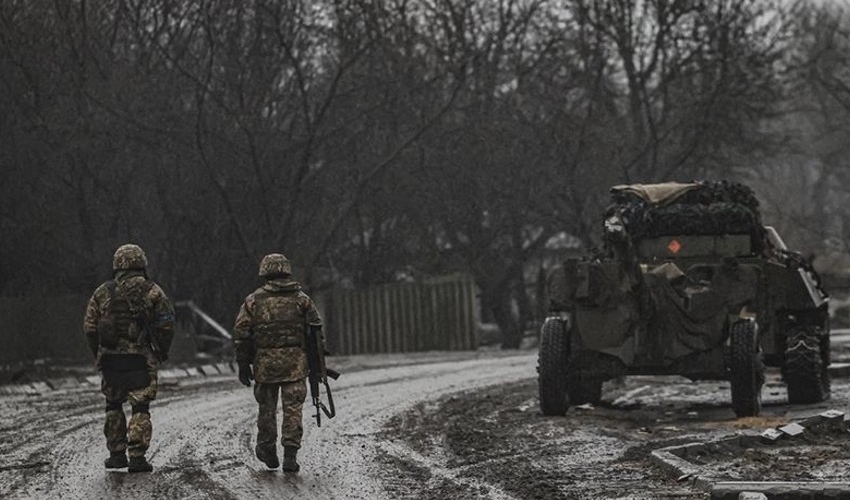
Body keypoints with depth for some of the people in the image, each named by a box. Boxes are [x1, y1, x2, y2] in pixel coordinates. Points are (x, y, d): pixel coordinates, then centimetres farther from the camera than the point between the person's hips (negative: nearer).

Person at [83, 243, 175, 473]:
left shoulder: (102, 293, 6)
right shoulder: (152, 291, -1)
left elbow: (90, 327, 4)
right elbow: (166, 325, -5)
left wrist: (98, 355, 14)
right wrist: (162, 352, 8)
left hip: (109, 357, 2)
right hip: (140, 359, -2)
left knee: (114, 405, 17)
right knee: (140, 408, 1)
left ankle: (117, 454, 17)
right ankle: (137, 457, -6)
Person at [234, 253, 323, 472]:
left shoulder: (253, 300, 3)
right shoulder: (302, 299, 4)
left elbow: (240, 334, 1)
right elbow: (316, 332, 3)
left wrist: (243, 365, 6)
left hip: (265, 363, 0)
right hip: (295, 363, 0)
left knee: (267, 408, 14)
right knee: (292, 409, 0)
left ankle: (268, 451, 25)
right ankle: (290, 455, -6)